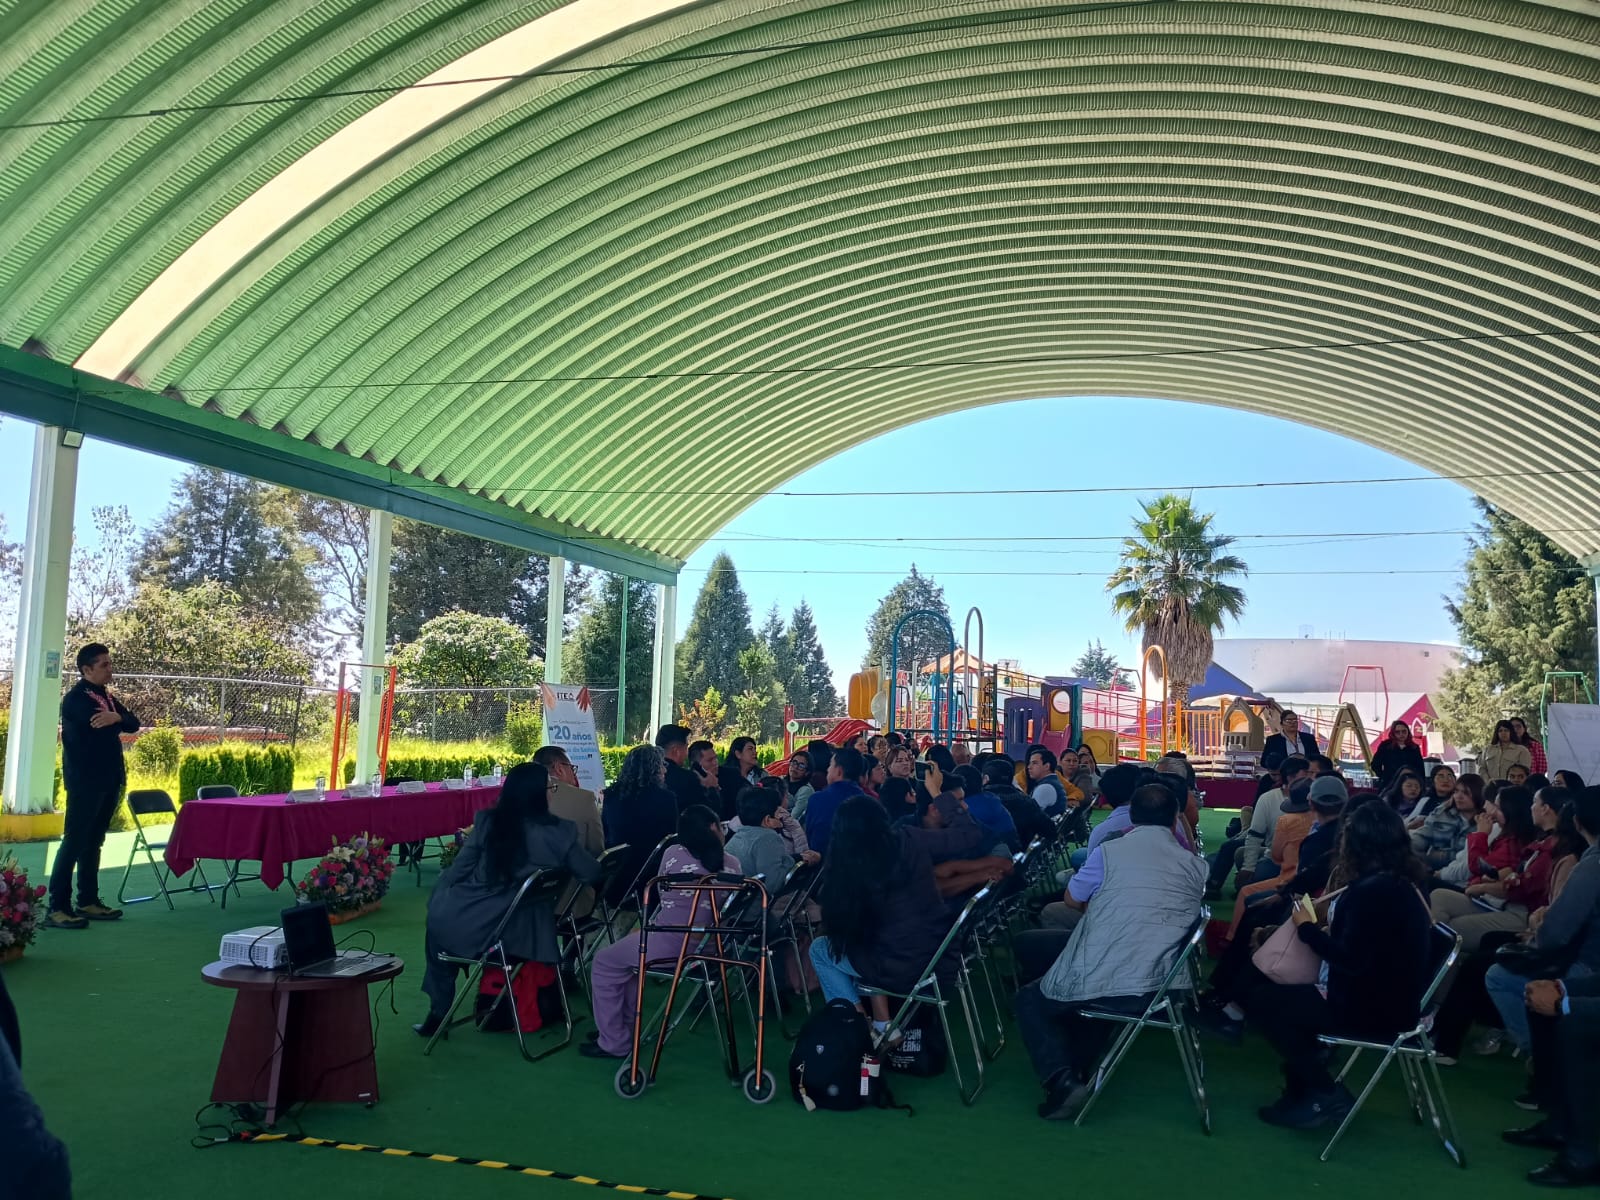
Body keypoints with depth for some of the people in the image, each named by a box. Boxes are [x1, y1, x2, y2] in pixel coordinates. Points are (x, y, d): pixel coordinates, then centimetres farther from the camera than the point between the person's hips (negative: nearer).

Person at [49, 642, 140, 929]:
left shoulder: (107, 697, 15)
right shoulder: (75, 698, -10)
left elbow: (133, 724, 3)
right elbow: (100, 725, -22)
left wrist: (116, 717, -19)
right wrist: (119, 719, -2)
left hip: (108, 780, 8)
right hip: (85, 780, -8)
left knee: (93, 841, 11)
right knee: (74, 841, -8)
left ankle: (88, 901, 17)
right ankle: (57, 908, -7)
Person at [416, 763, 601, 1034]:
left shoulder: (487, 821, -8)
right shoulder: (560, 832, -9)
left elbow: (459, 869, -1)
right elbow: (591, 874, 0)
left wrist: (437, 900, 18)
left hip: (461, 924, -1)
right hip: (517, 932, 1)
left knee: (440, 915, 31)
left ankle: (439, 1012, 33)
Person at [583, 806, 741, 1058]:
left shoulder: (674, 854, -2)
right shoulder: (733, 864, 4)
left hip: (670, 947, -6)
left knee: (605, 961, 18)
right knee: (630, 948, 31)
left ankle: (614, 1043, 20)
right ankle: (625, 1029, 36)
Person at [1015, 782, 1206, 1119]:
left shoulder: (1110, 851, -3)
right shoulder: (1197, 866, 6)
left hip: (1098, 984, -5)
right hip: (1159, 988, 5)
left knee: (1030, 1001, 21)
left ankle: (1062, 1080, -3)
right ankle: (1080, 1071, 26)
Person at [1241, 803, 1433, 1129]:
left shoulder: (1374, 891, -24)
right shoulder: (1399, 884, 6)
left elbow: (1350, 960, -26)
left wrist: (1307, 928, -13)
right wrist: (1321, 929, 1)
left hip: (1371, 1010, -10)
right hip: (1389, 1000, 10)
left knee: (1260, 1000, -3)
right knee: (1277, 991, 19)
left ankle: (1325, 1096, 7)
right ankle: (1305, 1090, 20)